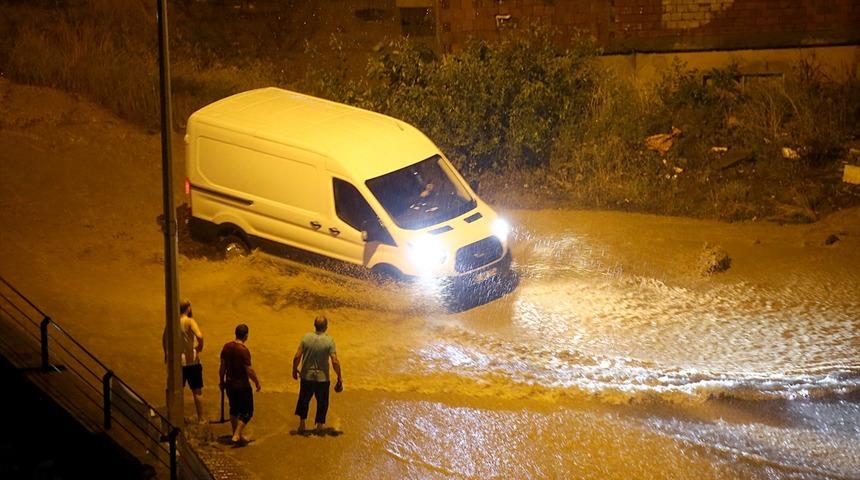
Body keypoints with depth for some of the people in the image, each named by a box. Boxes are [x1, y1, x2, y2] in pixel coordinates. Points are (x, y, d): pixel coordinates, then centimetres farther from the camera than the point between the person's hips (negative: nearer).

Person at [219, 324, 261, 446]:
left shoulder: (227, 347, -1)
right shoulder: (243, 350, -21)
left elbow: (222, 367, 6)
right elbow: (249, 370, -19)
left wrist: (222, 381, 19)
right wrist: (257, 383, -5)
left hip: (230, 384, 7)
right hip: (242, 385, -7)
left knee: (234, 409, 20)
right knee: (247, 411, 5)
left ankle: (236, 435, 27)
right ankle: (237, 436, -4)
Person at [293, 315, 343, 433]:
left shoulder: (306, 337, -11)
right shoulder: (329, 341, -16)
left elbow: (297, 357, -10)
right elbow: (335, 362, -17)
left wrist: (294, 370, 7)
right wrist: (339, 377, -3)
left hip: (307, 376, 2)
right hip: (322, 378, -2)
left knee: (304, 400, 22)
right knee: (322, 403, 17)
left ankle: (302, 424, 30)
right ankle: (319, 426, 24)